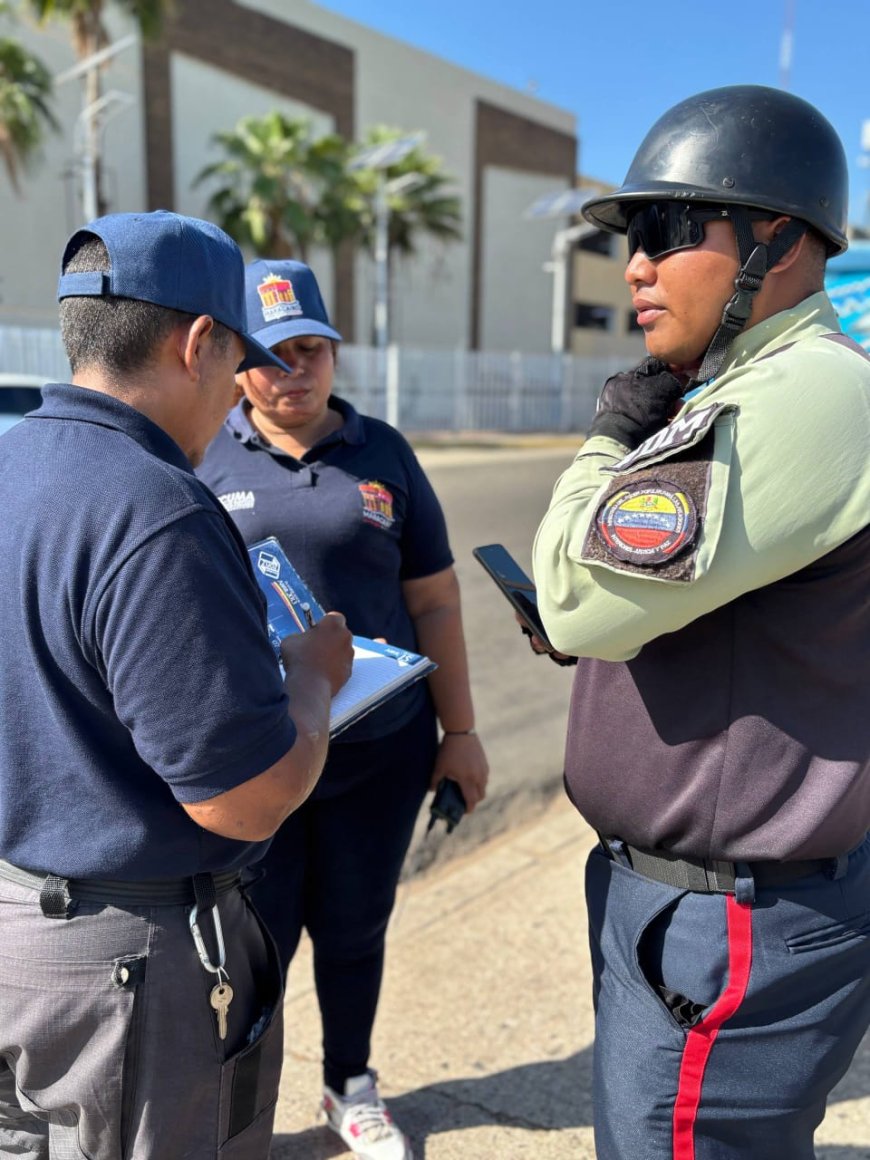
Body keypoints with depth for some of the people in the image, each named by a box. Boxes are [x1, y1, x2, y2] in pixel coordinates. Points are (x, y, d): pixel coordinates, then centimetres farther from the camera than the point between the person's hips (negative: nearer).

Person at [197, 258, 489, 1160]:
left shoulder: (382, 454, 2)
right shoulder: (204, 457, -1)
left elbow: (434, 602, 4)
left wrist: (459, 731, 4)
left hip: (381, 753, 2)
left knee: (354, 930, 17)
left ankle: (350, 1088, 43)